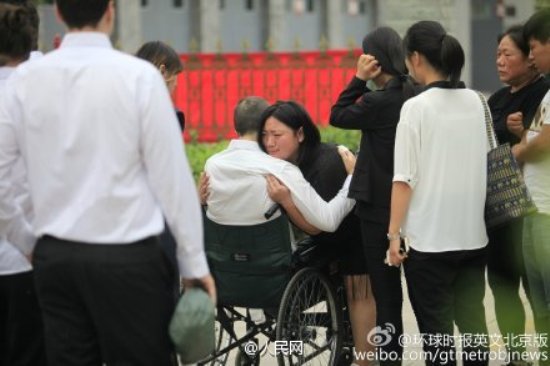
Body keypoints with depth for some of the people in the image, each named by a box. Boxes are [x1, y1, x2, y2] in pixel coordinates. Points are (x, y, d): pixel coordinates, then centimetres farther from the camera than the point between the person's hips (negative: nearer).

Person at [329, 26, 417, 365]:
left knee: (385, 290, -1)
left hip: (381, 208, -8)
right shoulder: (413, 96, 4)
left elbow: (338, 116, -6)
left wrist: (359, 79, -5)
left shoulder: (381, 101, -19)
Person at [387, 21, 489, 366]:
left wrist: (394, 234, -9)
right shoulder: (475, 102, 6)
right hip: (472, 233, 6)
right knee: (473, 322, 12)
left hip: (429, 237, -6)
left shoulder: (416, 107, -12)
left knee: (435, 329, 1)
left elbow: (404, 178, -13)